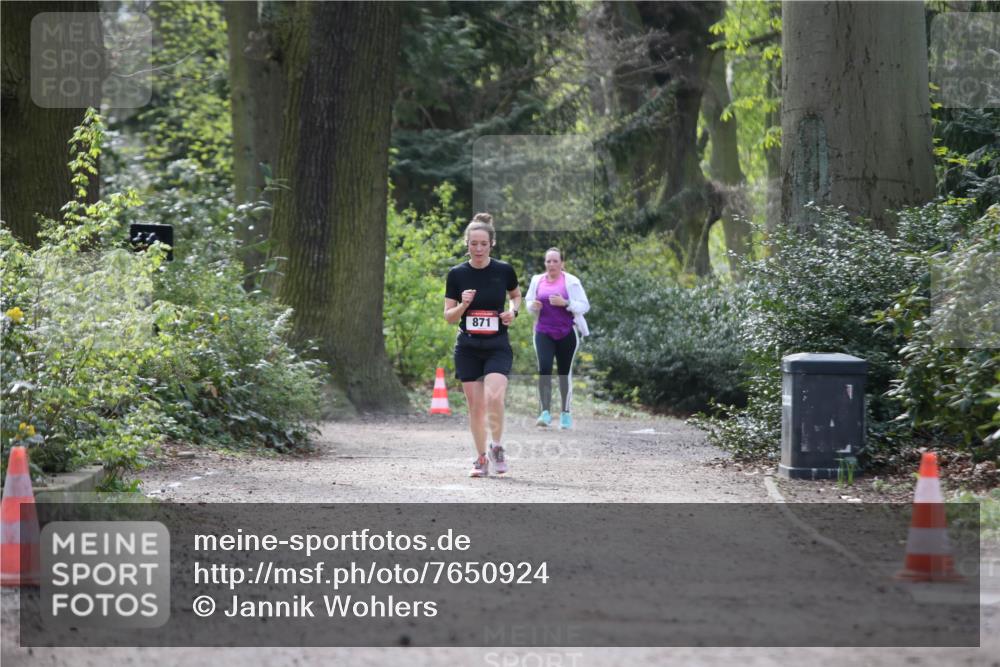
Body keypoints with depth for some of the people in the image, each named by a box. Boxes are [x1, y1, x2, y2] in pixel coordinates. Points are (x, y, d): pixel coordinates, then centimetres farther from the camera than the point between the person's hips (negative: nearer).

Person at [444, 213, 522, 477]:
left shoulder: (504, 271, -3)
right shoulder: (457, 274, -2)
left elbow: (517, 295, 17)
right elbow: (449, 316, 3)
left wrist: (513, 310, -4)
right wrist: (463, 305, -17)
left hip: (497, 347, -1)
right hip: (468, 349, 1)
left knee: (494, 398, -20)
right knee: (476, 406, 2)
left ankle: (497, 447, 3)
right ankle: (481, 459, 15)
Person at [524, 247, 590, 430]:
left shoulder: (571, 281, -3)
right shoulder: (537, 281, 6)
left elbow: (584, 306, -4)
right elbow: (529, 301, 19)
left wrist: (565, 303, -20)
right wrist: (532, 306, -5)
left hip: (567, 333, -1)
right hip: (544, 332, 1)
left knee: (565, 372, 6)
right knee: (544, 369, -16)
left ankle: (565, 413, 20)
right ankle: (545, 412, -18)